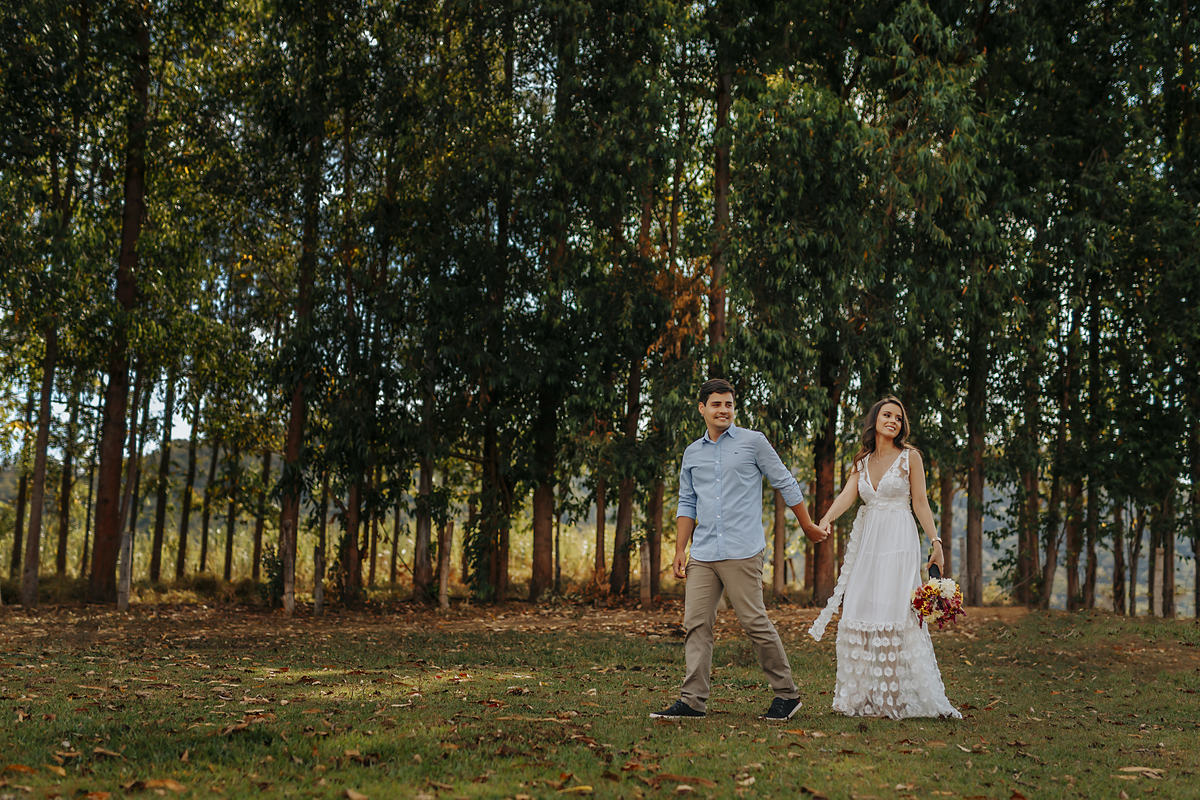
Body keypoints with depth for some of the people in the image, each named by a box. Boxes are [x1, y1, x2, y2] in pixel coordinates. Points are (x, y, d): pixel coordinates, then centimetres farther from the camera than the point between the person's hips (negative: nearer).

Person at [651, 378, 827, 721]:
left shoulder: (753, 442, 3)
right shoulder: (692, 453, 16)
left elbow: (786, 484, 8)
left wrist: (808, 526, 12)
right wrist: (680, 551, 14)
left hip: (741, 552, -5)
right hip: (703, 554, 5)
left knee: (755, 622, -6)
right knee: (696, 624, -1)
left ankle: (786, 694, 7)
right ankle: (693, 701, 1)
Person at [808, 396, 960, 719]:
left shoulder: (910, 456, 2)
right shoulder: (862, 461, 13)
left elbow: (920, 503, 2)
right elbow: (847, 495, -1)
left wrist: (935, 541, -7)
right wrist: (826, 519, -19)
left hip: (899, 542, -4)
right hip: (867, 542, 5)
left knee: (893, 614, -10)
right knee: (859, 614, 1)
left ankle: (896, 697, -3)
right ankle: (864, 696, 9)